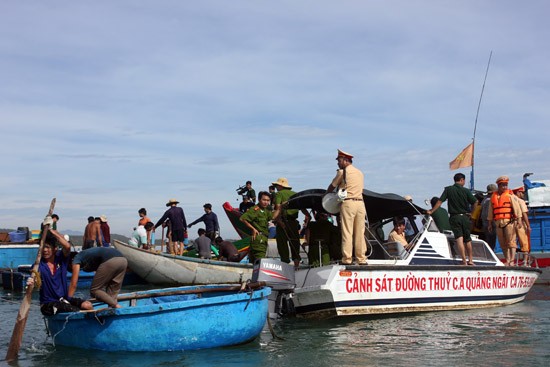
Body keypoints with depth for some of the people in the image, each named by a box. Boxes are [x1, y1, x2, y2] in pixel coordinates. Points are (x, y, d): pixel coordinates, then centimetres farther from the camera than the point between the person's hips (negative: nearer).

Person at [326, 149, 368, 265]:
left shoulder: (342, 172, 0)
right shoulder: (360, 173, 17)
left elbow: (331, 187, 9)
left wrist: (326, 194, 29)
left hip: (348, 203, -5)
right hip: (360, 203, 5)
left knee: (347, 233, -4)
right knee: (360, 233, 7)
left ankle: (347, 259, -5)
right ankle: (362, 259, 7)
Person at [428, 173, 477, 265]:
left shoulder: (448, 190, -1)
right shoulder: (466, 191, -2)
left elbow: (440, 201, -5)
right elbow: (475, 203, -2)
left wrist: (431, 211, 1)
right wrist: (472, 213, 14)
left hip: (454, 217, -1)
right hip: (465, 217, 1)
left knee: (459, 239, -6)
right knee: (468, 240, 13)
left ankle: (464, 261, -13)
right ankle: (470, 260, 18)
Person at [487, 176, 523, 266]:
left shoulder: (510, 195, 1)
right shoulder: (493, 196, 14)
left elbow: (517, 207, -5)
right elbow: (490, 211, 19)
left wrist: (519, 220, -14)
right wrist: (490, 224, 18)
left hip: (509, 221, -4)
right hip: (498, 222, 4)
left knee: (511, 242, -9)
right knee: (503, 244, 5)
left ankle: (512, 261, -12)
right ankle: (507, 260, 11)